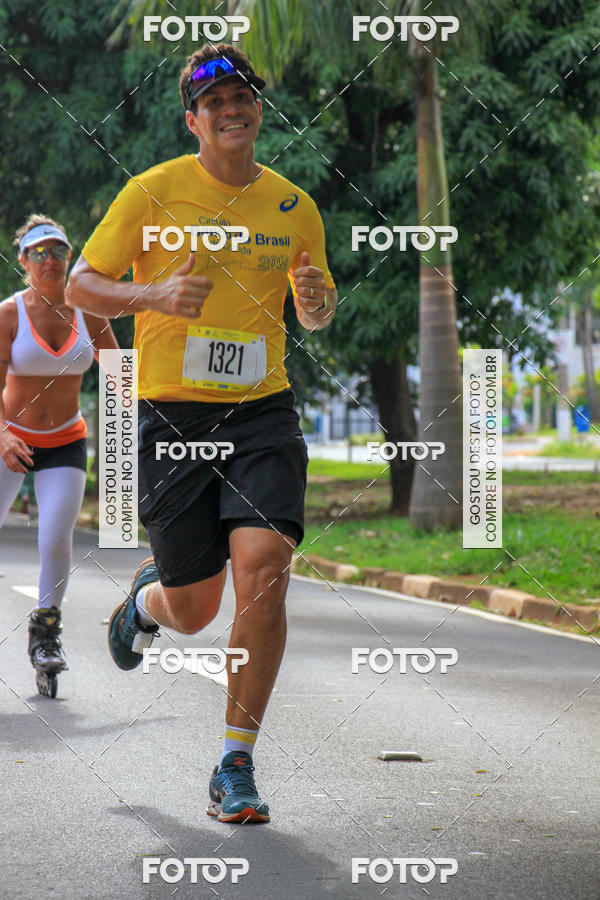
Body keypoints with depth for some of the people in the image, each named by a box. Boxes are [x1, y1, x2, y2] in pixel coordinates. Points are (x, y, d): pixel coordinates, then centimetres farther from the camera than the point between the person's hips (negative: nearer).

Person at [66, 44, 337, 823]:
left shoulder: (294, 206, 8)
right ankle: (148, 597, 44)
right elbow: (82, 286, -1)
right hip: (173, 416, -2)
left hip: (262, 413, 2)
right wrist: (154, 295, -20)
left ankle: (236, 769, -9)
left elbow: (317, 317, 20)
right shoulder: (154, 192, -3)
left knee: (263, 567, -20)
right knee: (194, 612, 3)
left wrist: (315, 298, -5)